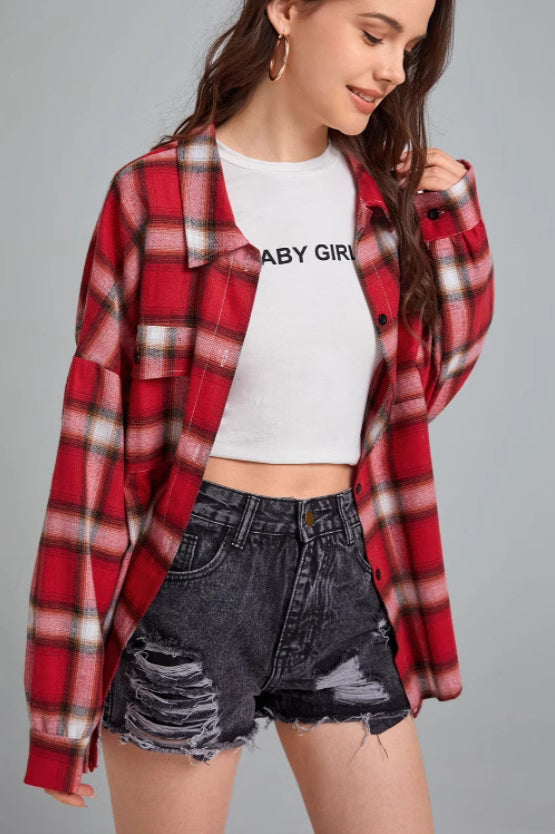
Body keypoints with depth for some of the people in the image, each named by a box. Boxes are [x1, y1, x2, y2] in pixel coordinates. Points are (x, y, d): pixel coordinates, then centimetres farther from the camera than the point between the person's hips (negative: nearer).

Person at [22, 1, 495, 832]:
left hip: (346, 571, 5)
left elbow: (429, 379, 14)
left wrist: (450, 205, 5)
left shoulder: (388, 188, 7)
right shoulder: (157, 195, -7)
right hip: (193, 574, -4)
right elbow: (97, 435, -7)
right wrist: (67, 691, -7)